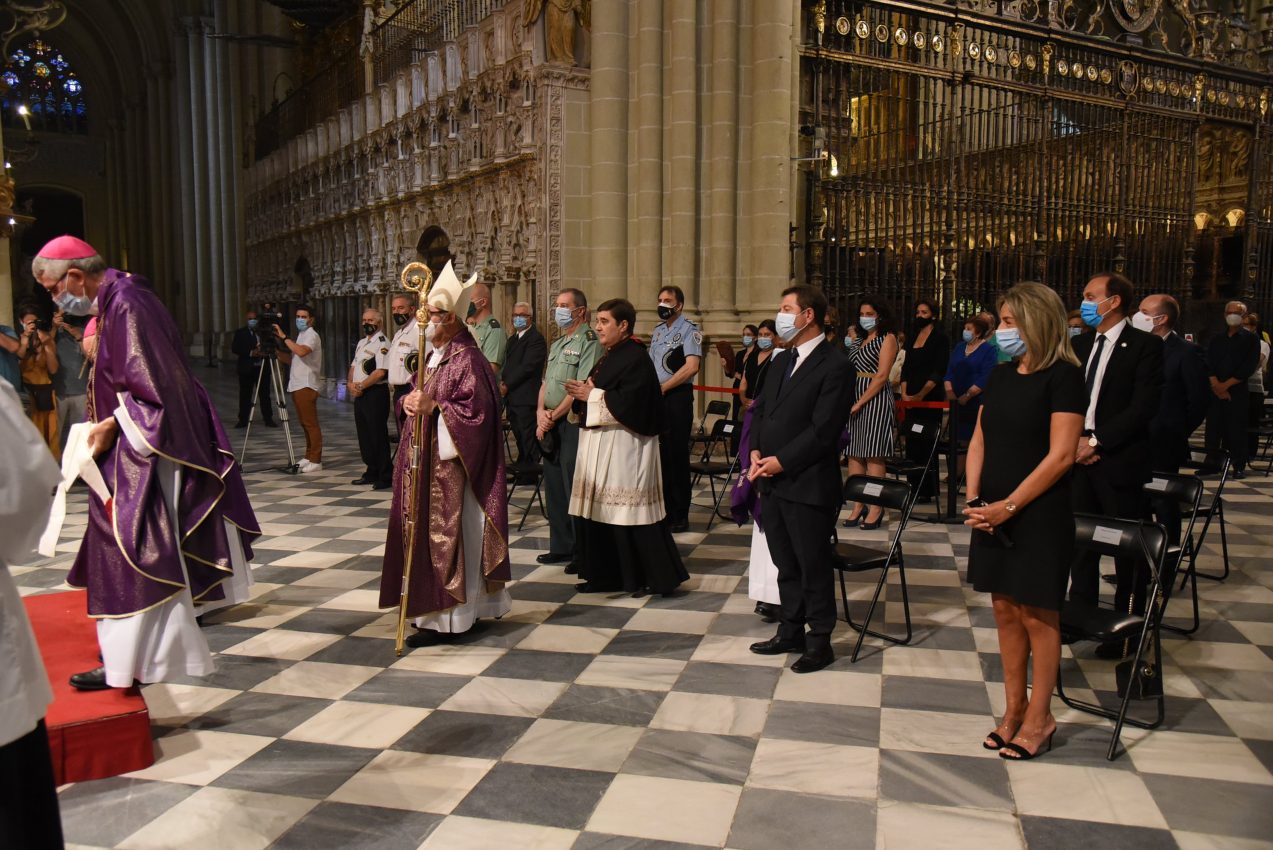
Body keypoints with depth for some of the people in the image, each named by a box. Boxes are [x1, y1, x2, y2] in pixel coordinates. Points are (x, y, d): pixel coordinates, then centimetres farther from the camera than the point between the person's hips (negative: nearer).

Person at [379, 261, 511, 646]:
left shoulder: (467, 359, -14)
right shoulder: (435, 356, 15)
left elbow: (477, 411, -21)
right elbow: (418, 400, 21)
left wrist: (433, 407, -27)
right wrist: (410, 402, -2)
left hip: (449, 466, -10)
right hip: (426, 461, 10)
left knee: (447, 534, -4)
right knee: (428, 532, 13)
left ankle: (448, 616, 4)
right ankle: (475, 604, 23)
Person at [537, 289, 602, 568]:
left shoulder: (589, 341, -10)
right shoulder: (557, 344, 19)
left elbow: (581, 388, -17)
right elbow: (546, 383, 18)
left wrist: (554, 416, -14)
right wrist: (541, 412, 0)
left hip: (574, 422, -9)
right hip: (551, 424, 9)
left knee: (574, 489, -6)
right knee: (554, 487, 12)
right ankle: (561, 547, 22)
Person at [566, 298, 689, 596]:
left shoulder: (635, 358, -13)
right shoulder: (609, 357, 16)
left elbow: (629, 403, -23)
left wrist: (591, 395, -15)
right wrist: (580, 395, 1)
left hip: (624, 447, -9)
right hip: (599, 444, 9)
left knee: (627, 512, -4)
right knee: (599, 509, 10)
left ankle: (657, 576, 7)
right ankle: (605, 575, 19)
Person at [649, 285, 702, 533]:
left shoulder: (689, 330, -6)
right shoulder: (657, 331, 16)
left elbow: (691, 367, -17)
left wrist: (662, 388, -13)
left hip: (677, 396, -7)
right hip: (656, 398, 7)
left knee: (677, 456, -3)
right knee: (661, 454, 11)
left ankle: (680, 516, 6)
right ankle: (664, 510, 21)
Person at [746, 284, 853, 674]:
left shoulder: (834, 366, -13)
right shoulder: (781, 361, 14)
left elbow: (823, 430, -18)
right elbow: (761, 409, 16)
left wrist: (781, 461, -15)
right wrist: (756, 451, 0)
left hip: (808, 485, -8)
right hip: (773, 481, 8)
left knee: (814, 567, 4)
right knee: (786, 564, 17)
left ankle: (819, 641, 17)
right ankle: (790, 632, 30)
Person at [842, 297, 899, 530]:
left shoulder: (888, 338, -3)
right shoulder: (861, 340, 19)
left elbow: (881, 376, -11)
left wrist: (859, 403, -14)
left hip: (875, 399, -7)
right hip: (854, 400, 7)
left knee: (873, 455, -6)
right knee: (854, 454, 5)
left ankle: (876, 508, -1)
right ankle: (857, 506, 9)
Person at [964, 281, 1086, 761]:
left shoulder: (1063, 377, -10)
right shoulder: (1001, 376, 10)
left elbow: (1060, 456, -16)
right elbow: (979, 440, 11)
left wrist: (1009, 506, -17)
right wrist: (973, 499, -3)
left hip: (1038, 514, -6)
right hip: (993, 514, 7)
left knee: (1037, 615, 3)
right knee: (1005, 610, 12)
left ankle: (1039, 718, 17)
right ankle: (1013, 711, 24)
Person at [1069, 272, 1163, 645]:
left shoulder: (1145, 345, -5)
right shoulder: (1079, 345, 13)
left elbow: (1143, 407, -13)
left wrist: (1096, 440, -16)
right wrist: (1075, 439, -4)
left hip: (1120, 461, -5)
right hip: (1079, 458, 6)